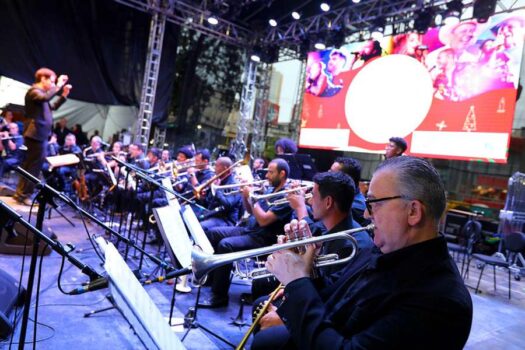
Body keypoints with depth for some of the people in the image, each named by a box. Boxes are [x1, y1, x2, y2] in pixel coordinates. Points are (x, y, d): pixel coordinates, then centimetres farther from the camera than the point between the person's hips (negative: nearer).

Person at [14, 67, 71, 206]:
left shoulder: (41, 92, 19)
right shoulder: (34, 91, -12)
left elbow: (52, 107, 24)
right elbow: (46, 98, -33)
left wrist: (63, 95, 14)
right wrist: (58, 86, -27)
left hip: (40, 134, 10)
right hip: (36, 134, -10)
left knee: (31, 165, 15)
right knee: (34, 165, -6)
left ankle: (21, 192, 24)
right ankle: (23, 194, 1)